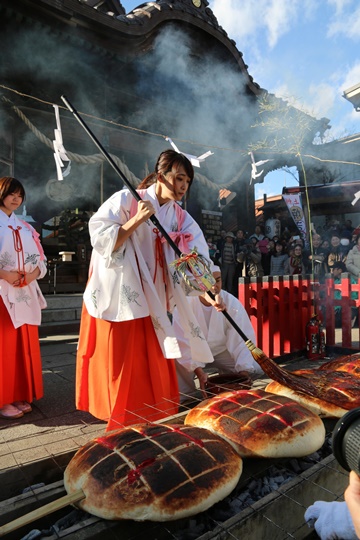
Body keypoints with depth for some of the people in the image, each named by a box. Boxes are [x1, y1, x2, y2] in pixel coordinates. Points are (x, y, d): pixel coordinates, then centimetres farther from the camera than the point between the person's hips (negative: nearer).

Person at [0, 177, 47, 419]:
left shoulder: (25, 227, 15)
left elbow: (41, 258, 13)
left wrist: (35, 272, -5)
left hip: (25, 293, 6)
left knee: (25, 345, 9)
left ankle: (21, 396, 22)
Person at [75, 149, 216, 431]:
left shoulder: (182, 218, 5)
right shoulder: (125, 200, -7)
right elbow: (101, 240, -14)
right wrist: (137, 220, -21)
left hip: (152, 303, 5)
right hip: (117, 299, -4)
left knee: (156, 369, 12)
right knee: (121, 367, 5)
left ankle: (158, 424, 31)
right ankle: (122, 426, 23)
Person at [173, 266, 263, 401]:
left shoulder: (231, 302, -21)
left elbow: (242, 339, -22)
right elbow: (183, 342, -28)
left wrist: (244, 368, -34)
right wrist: (198, 371, -38)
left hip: (221, 350, 2)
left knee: (255, 371, -13)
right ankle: (184, 401, 0)